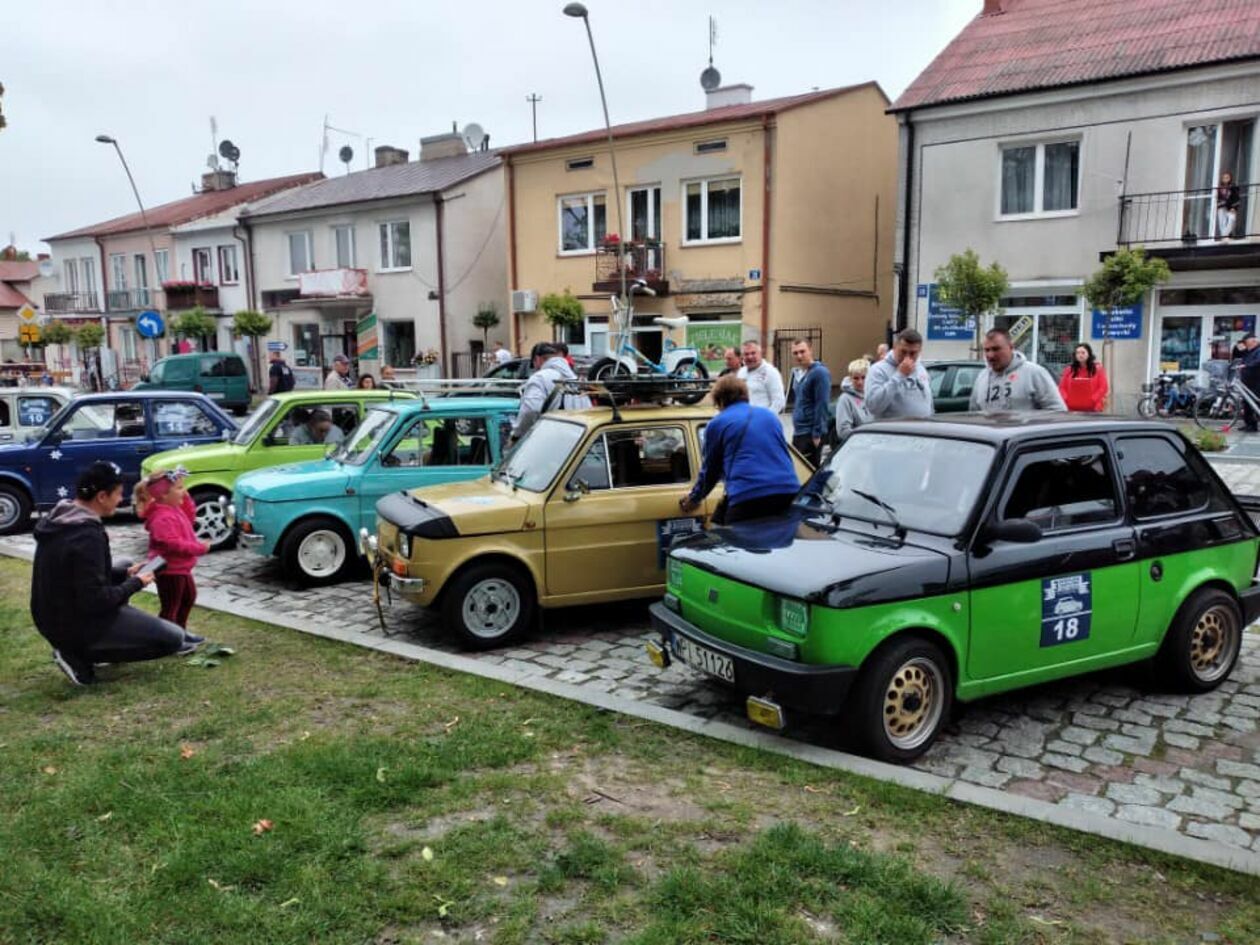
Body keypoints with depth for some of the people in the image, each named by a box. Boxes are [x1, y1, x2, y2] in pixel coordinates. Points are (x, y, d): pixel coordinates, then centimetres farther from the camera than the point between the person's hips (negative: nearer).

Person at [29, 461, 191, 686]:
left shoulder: (59, 518, 2)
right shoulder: (87, 536, -27)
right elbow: (95, 601, -27)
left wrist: (125, 573, 9)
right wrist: (135, 583, -12)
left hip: (53, 617, 9)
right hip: (76, 625, -9)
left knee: (122, 568, 28)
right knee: (174, 637, -6)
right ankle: (79, 655, -3)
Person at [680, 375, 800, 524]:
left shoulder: (717, 424, 10)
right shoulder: (769, 415, 25)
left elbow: (710, 469, 19)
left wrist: (694, 497, 38)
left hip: (748, 496, -5)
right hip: (788, 492, 5)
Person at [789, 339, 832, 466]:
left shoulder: (819, 372, -12)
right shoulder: (801, 374, 14)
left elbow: (822, 405, -17)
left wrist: (817, 433, -19)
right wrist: (796, 427, 17)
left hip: (811, 434, -9)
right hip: (799, 432, 9)